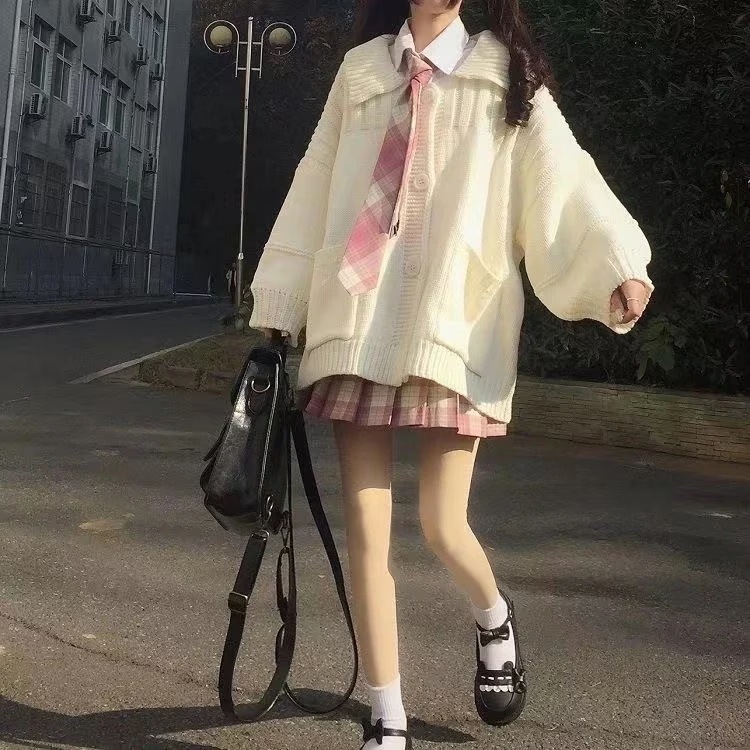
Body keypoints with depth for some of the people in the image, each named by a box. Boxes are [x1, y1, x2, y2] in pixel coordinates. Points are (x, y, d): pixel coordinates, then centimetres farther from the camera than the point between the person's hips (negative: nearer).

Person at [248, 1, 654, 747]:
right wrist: (278, 305, 12)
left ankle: (494, 620, 35)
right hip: (357, 328, 3)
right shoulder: (359, 71, 16)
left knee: (443, 527, -2)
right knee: (364, 532, 1)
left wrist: (620, 264, -24)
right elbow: (315, 190, 15)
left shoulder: (507, 76, 8)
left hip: (457, 328, -2)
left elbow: (563, 176, -7)